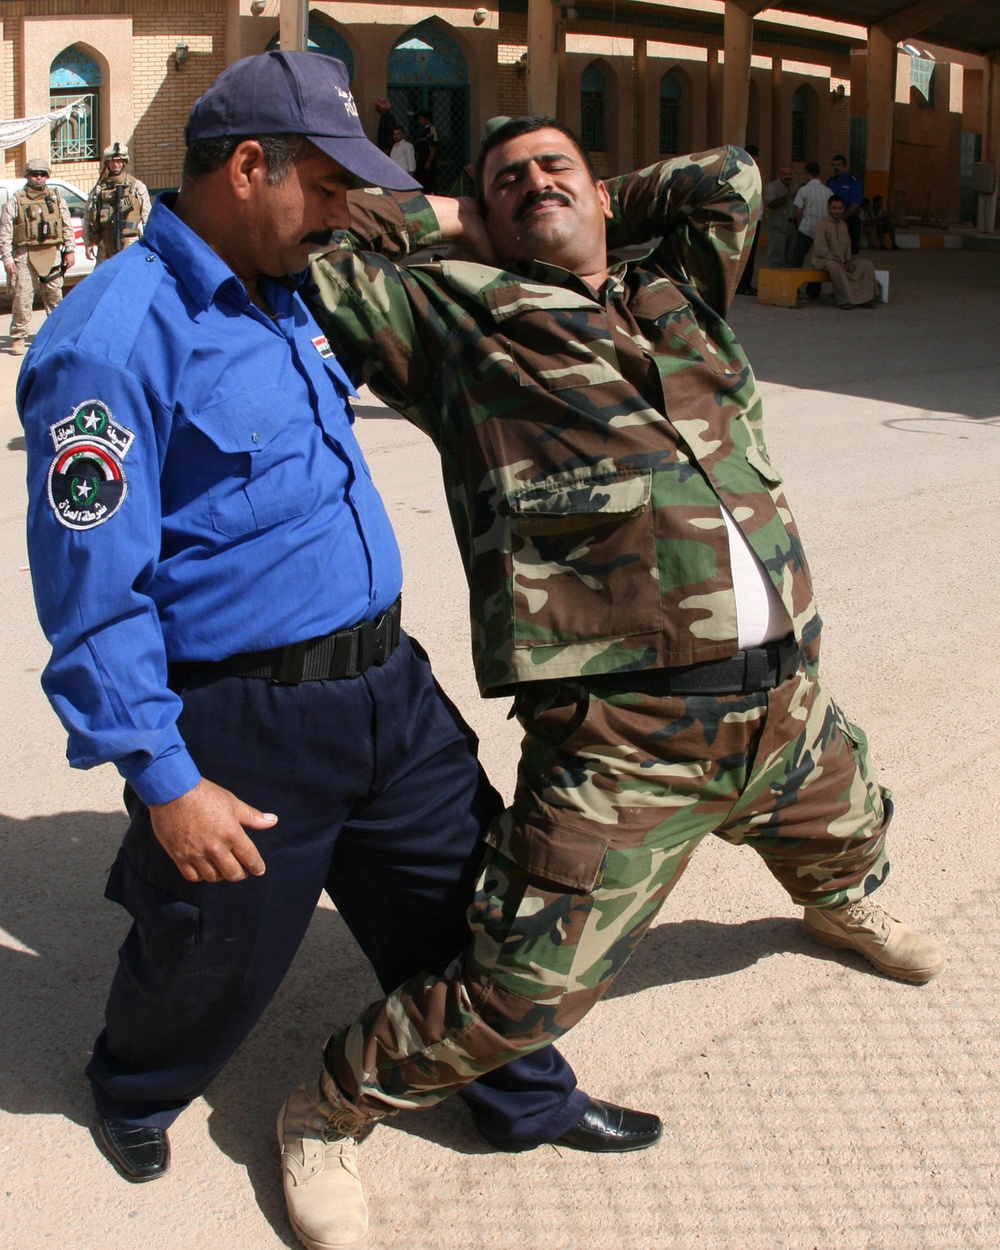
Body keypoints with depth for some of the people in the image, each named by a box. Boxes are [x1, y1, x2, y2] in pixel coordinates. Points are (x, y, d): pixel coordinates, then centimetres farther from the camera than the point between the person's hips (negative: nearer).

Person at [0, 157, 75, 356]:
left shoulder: (56, 198, 11)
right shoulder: (16, 200, 1)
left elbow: (67, 226, 13)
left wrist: (70, 250, 5)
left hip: (52, 254, 3)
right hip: (25, 255, -3)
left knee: (54, 296, 10)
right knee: (22, 297, -7)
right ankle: (18, 338, -1)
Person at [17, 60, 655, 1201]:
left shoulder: (278, 298, 9)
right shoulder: (118, 335, -20)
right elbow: (90, 587, -21)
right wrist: (163, 778, -19)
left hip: (386, 685, 8)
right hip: (247, 729, -7)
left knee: (468, 901, 17)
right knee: (213, 964, 15)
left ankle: (528, 1100, 40)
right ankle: (135, 1095, 47)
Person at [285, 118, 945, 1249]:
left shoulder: (675, 289, 18)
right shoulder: (451, 311, 4)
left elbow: (732, 172, 27)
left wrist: (601, 209, 24)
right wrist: (440, 220, 12)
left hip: (785, 699, 7)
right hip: (620, 732, -6)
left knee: (850, 840, 34)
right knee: (524, 990, -9)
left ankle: (838, 911, 71)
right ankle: (327, 1111, 15)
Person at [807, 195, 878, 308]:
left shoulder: (843, 225, 13)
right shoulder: (821, 225, -11)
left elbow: (847, 246, 16)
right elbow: (820, 250, -19)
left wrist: (848, 261, -6)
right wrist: (839, 262, -23)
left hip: (842, 260, 7)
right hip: (822, 259, -7)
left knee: (867, 264, -11)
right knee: (834, 266, -42)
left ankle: (864, 298, -17)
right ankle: (845, 300, -33)